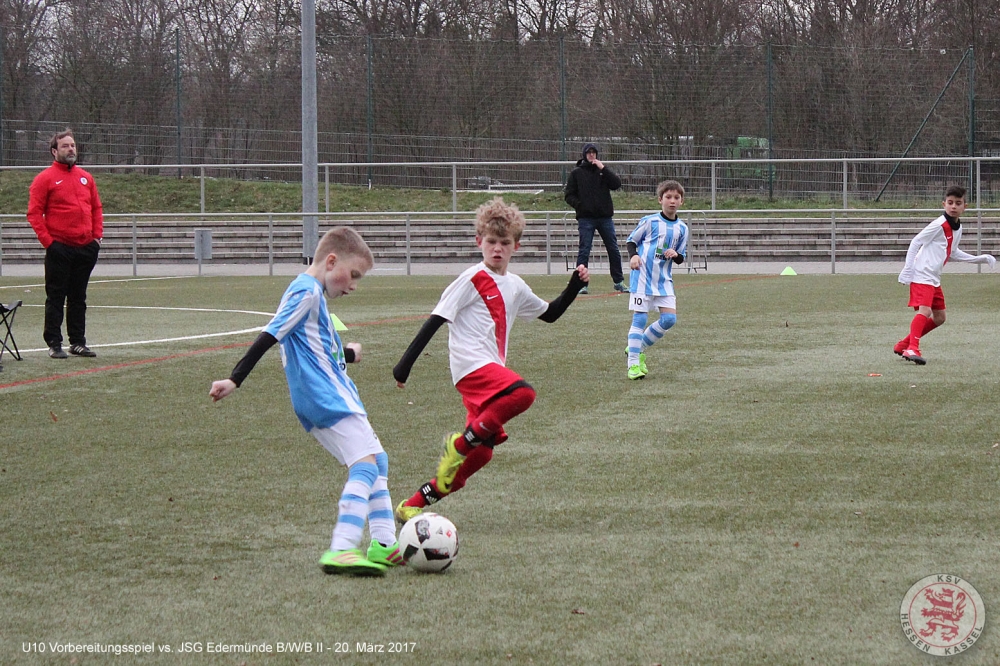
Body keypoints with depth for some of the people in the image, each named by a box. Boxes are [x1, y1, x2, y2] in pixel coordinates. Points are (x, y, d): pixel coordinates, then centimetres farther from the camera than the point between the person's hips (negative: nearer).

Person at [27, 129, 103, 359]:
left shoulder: (85, 178, 13)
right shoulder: (45, 179, -4)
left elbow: (96, 208, 18)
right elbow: (34, 213, -7)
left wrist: (97, 235, 6)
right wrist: (47, 241, -13)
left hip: (85, 248, 5)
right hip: (60, 249, -5)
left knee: (79, 298, 11)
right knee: (56, 298, -2)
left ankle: (78, 342, 16)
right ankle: (54, 344, 1)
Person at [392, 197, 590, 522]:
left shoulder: (515, 286, 17)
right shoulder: (472, 279, -5)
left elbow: (550, 313, 32)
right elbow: (436, 319, -7)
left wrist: (575, 286, 18)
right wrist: (406, 362, -11)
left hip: (491, 369, 8)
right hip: (471, 364, -8)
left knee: (481, 453, 1)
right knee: (522, 393, -34)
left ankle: (413, 505, 10)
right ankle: (460, 443, -19)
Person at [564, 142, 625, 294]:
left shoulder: (603, 170, 10)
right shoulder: (576, 173, 6)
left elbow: (617, 184, -5)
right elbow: (569, 195, 4)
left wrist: (603, 168, -11)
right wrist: (579, 205, -13)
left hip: (605, 217, 2)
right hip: (585, 218, -2)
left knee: (614, 250, 6)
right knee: (584, 251, -6)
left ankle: (618, 282, 16)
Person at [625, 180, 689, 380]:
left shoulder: (682, 228, 9)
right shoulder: (649, 221, -4)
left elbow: (681, 258, 13)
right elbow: (631, 241, 4)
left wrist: (676, 254, -10)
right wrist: (633, 256, -15)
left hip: (664, 280, 5)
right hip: (642, 277, -5)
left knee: (670, 319, -3)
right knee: (640, 318, -7)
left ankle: (639, 348, 17)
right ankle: (633, 364, -4)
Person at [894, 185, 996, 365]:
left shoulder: (958, 228, 11)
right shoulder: (939, 225, -15)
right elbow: (915, 242, -12)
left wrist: (981, 259, 24)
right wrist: (907, 270, -17)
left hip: (934, 279, 9)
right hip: (922, 276, -9)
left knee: (939, 318, 14)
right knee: (924, 310, -26)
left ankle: (903, 345, 21)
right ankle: (912, 348, -36)